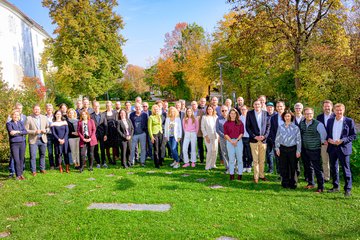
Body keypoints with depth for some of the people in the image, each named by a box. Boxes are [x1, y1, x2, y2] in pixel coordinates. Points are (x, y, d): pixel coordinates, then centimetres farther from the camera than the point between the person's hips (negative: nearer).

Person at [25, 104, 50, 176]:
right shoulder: (29, 118, -4)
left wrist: (45, 130, -7)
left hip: (43, 139, 3)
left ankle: (42, 169, 24)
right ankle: (33, 171, 9)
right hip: (33, 140, -3)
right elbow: (26, 130, -6)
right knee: (33, 156, -2)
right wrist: (34, 132, -18)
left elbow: (48, 127, 14)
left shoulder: (44, 117, 8)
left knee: (42, 155, 11)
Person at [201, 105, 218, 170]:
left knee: (215, 151, 2)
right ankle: (208, 166, 0)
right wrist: (206, 136, -9)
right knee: (209, 151, -11)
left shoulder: (216, 117, 10)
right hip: (208, 136, -3)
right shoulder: (204, 117, 1)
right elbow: (202, 128, -1)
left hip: (215, 136, 3)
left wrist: (218, 135, 2)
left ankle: (213, 164, 17)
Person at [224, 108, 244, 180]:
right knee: (231, 158, 2)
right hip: (229, 141, 0)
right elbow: (225, 134, 2)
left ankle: (240, 174, 8)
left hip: (238, 141, 0)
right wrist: (231, 141, -8)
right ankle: (231, 174, 7)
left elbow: (242, 133, 3)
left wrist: (236, 140, -9)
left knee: (239, 158, 1)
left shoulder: (240, 123, 6)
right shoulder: (226, 123, 6)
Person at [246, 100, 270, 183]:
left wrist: (264, 136, -8)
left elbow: (268, 126, 5)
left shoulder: (265, 113, 4)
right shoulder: (249, 113, 0)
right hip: (254, 139, -2)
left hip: (263, 139, 2)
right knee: (255, 160, 1)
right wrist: (254, 136, -10)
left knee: (262, 160, 9)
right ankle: (256, 176, 10)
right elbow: (247, 127, -2)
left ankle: (261, 175, 21)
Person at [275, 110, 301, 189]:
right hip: (283, 149, 1)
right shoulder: (280, 127, 5)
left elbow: (298, 140, 2)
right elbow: (277, 138, 9)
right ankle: (285, 183, 17)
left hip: (292, 149, -1)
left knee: (293, 167, 2)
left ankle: (293, 184, 15)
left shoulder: (295, 127, 0)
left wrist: (298, 151, -2)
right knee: (283, 167, 6)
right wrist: (277, 148, 3)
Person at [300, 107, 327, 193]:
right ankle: (310, 183, 32)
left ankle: (320, 187, 6)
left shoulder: (318, 124, -14)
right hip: (304, 149, 6)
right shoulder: (302, 123, 4)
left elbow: (323, 135, -3)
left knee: (317, 168, -3)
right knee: (308, 167, 17)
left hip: (314, 150, -6)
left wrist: (322, 142, 6)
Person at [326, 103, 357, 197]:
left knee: (346, 169, 0)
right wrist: (328, 139, -7)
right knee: (333, 168, 12)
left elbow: (354, 135, -4)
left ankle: (348, 189, 11)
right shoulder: (330, 121, 8)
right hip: (332, 147, 4)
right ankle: (336, 186, 26)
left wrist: (342, 140, -16)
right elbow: (327, 133, 14)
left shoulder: (349, 121, -3)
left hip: (344, 148, -4)